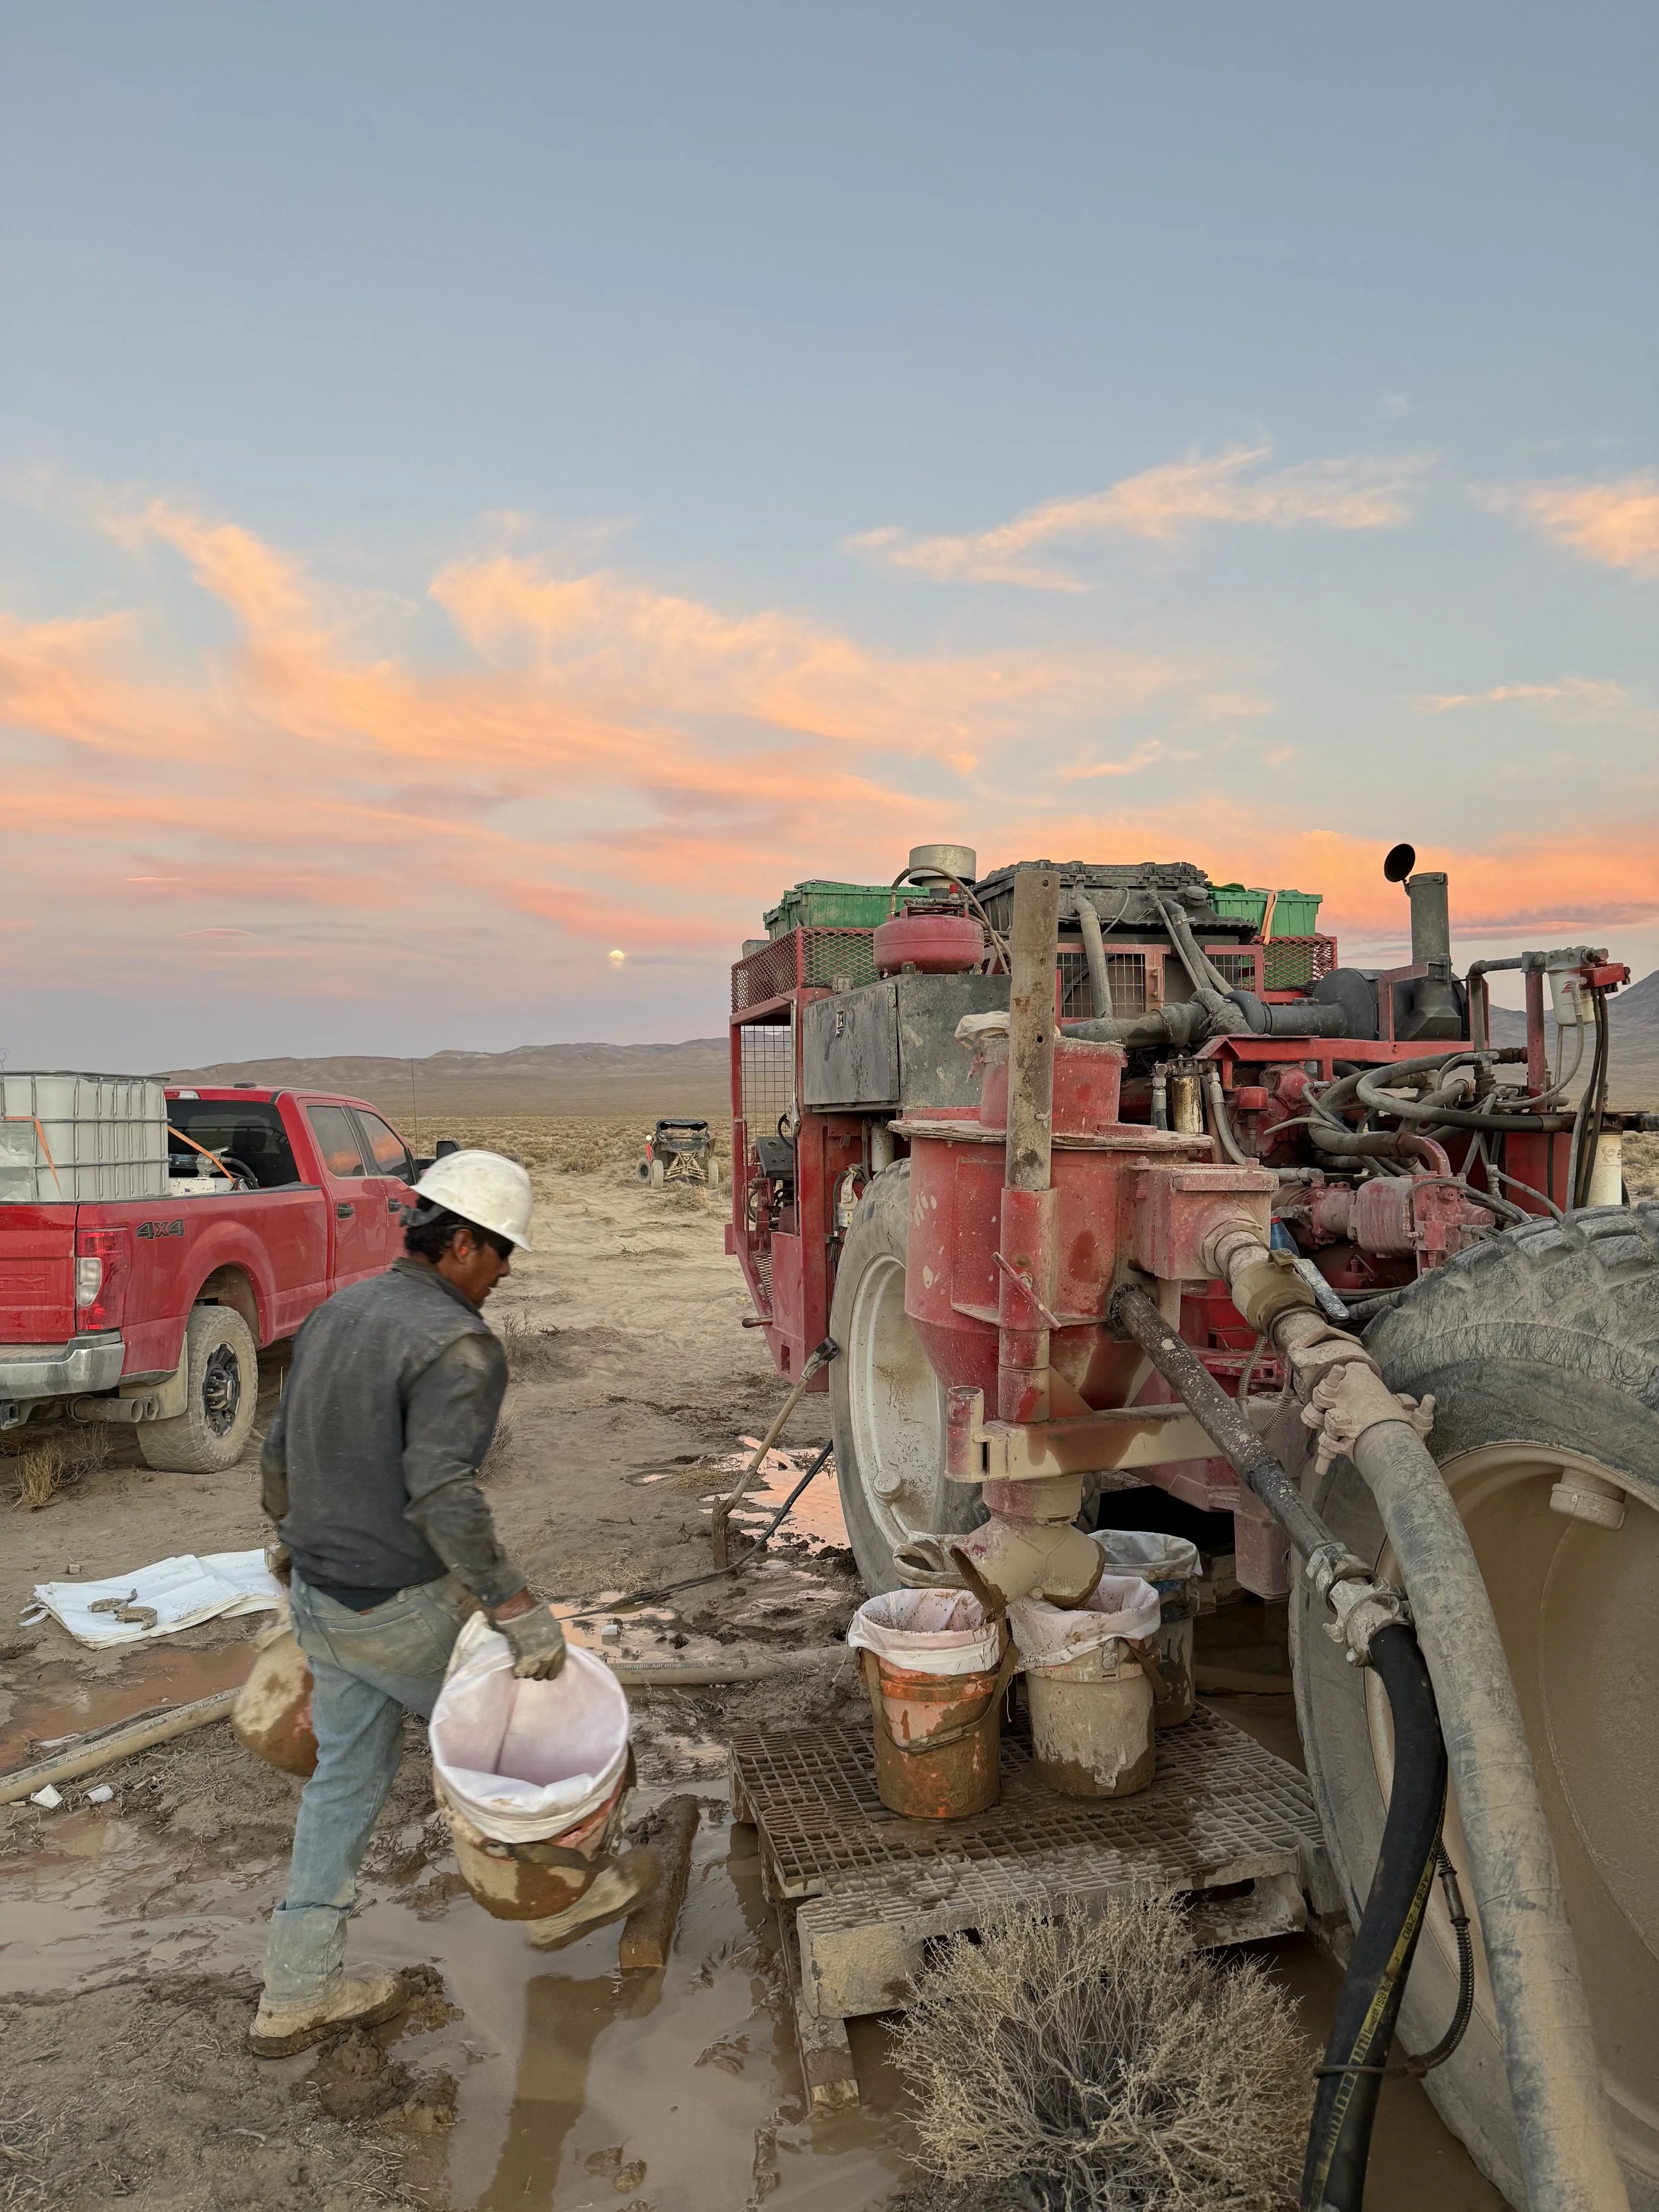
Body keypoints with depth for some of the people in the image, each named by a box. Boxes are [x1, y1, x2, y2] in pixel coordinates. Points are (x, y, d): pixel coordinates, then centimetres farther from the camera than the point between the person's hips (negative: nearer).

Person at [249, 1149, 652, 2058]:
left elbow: (280, 1454, 14)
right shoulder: (458, 1345, -23)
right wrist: (521, 1609, -29)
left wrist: (296, 1543, 30)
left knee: (346, 1777, 20)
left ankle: (297, 1991, 29)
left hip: (320, 1599, 8)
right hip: (404, 1609, -8)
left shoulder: (337, 1313, 4)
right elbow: (442, 1492, -32)